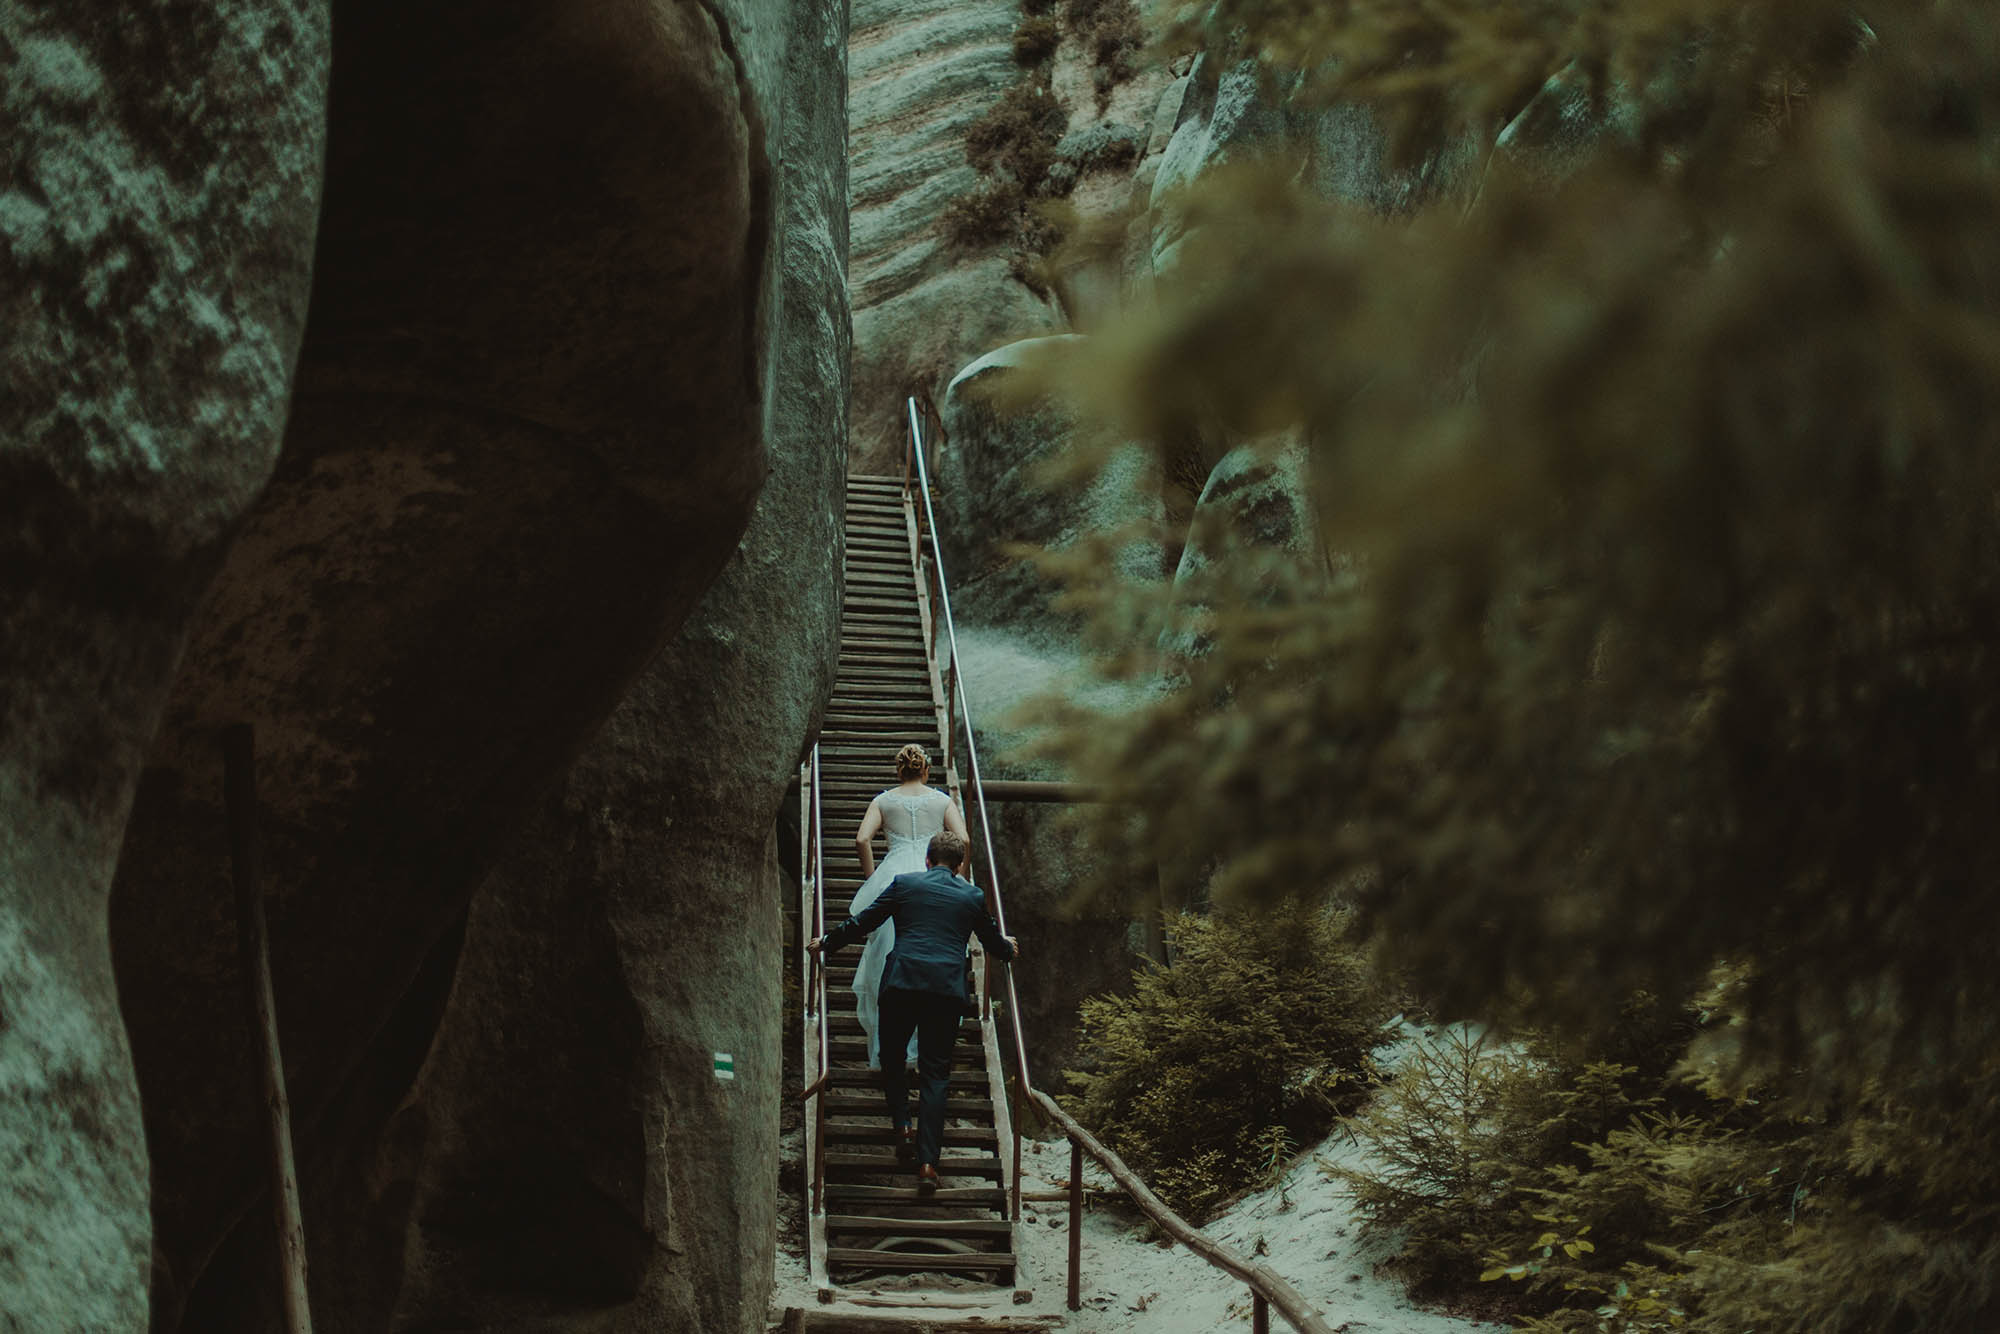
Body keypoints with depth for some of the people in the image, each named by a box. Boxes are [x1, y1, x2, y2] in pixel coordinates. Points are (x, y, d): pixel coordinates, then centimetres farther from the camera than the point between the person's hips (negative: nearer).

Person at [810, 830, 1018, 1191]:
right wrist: (1009, 949, 50)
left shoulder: (904, 884, 7)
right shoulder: (973, 896, 12)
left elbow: (861, 923, 10)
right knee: (936, 1074, 3)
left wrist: (826, 942, 27)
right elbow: (993, 941, 26)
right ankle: (927, 1163, -4)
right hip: (948, 990, 1)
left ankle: (902, 1126, 8)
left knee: (892, 1058, 22)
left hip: (902, 984, -1)